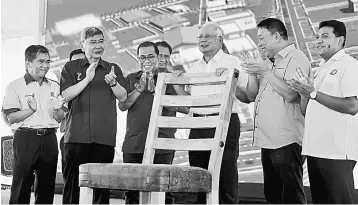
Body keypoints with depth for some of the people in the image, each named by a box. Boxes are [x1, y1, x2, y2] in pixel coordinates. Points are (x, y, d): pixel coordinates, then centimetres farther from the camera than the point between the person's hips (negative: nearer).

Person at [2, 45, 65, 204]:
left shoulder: (54, 86, 14)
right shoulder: (15, 86, 0)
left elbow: (60, 118, 14)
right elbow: (11, 118, -6)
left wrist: (57, 109, -7)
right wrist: (31, 110, -19)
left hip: (49, 138, 4)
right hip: (25, 138, -4)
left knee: (47, 184, 8)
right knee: (21, 184, -2)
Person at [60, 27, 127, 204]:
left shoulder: (113, 69, 15)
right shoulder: (71, 68, 11)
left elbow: (123, 97, 4)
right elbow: (66, 95, -1)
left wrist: (113, 83, -16)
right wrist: (87, 79, -12)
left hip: (105, 136, 1)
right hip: (76, 135, -1)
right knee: (72, 182, -1)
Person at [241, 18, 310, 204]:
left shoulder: (296, 59, -5)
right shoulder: (268, 62, 20)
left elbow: (290, 93, -19)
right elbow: (252, 95, 19)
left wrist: (265, 71, -14)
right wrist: (252, 72, 3)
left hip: (286, 141, -9)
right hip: (267, 140, 9)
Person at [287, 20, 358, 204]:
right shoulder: (320, 70, 19)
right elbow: (306, 112, 17)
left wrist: (314, 93, -14)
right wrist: (304, 93, -4)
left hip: (337, 152, -8)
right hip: (315, 149, 8)